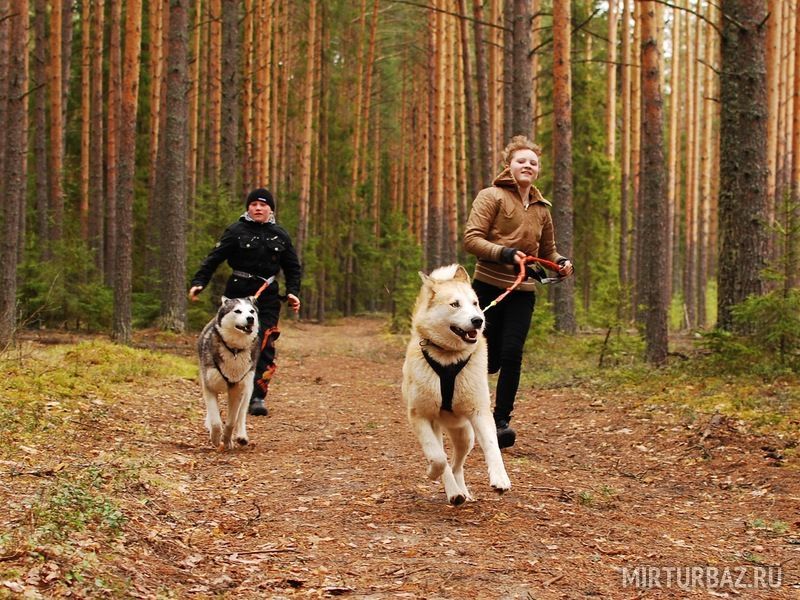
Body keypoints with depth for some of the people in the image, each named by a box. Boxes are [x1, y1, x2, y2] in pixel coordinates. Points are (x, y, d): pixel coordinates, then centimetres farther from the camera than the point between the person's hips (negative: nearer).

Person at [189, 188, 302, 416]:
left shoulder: (280, 235, 10)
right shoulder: (236, 231, 1)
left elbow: (293, 267, 18)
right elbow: (214, 259, -4)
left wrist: (292, 292, 3)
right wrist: (198, 282, -16)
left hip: (268, 297, 1)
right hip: (238, 294, -1)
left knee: (264, 346, -10)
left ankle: (257, 397, -9)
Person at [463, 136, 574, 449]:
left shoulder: (541, 208, 15)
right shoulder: (491, 197, -3)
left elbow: (547, 251, 25)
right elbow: (471, 238, -11)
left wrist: (561, 262, 3)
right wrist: (505, 253, -24)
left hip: (523, 292, 4)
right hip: (488, 287, -4)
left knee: (511, 355, -7)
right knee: (488, 358, 1)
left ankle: (501, 420, 2)